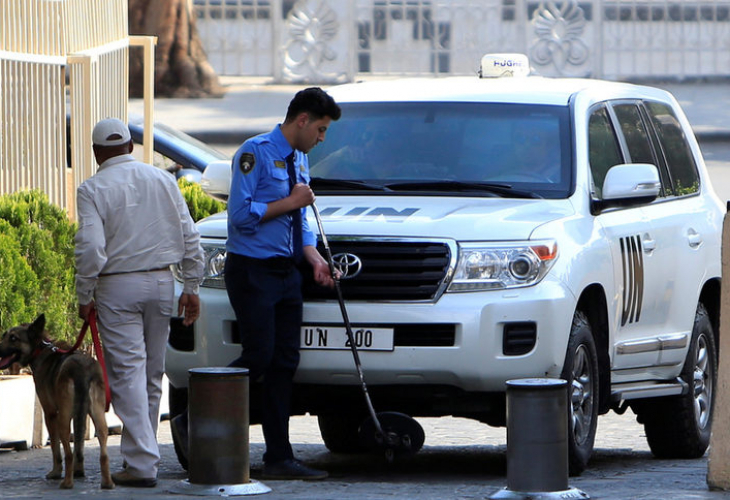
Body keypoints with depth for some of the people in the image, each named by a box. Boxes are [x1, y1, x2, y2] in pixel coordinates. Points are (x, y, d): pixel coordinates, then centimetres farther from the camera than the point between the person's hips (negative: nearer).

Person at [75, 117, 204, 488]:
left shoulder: (93, 190, -8)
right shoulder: (162, 180, 7)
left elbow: (91, 249, -16)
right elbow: (189, 237, 7)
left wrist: (85, 297, -6)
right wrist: (191, 286, 13)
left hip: (117, 289, -5)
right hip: (161, 283, 5)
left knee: (128, 373, -6)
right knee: (152, 374, 14)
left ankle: (142, 462, -13)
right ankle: (142, 452, 21)